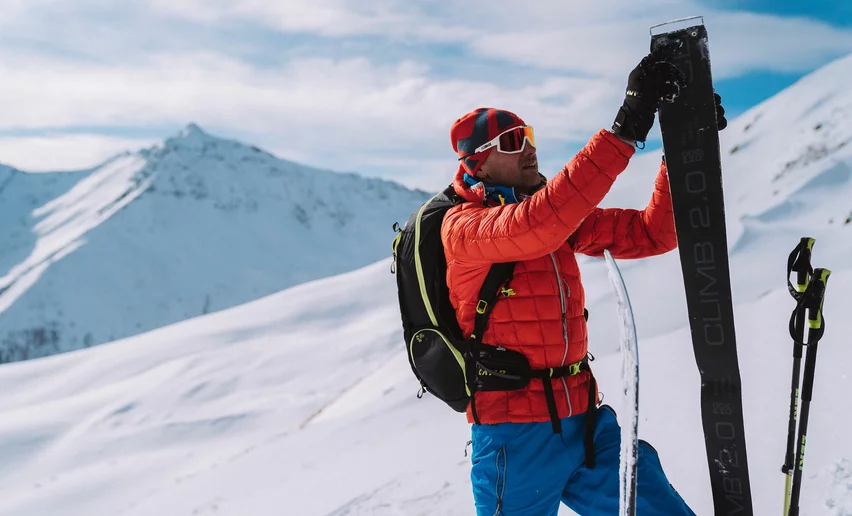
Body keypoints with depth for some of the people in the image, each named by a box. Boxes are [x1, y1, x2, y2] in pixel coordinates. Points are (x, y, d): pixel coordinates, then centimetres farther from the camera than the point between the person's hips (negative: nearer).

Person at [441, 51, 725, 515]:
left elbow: (652, 233, 6)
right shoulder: (463, 226, -11)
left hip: (586, 421, 6)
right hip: (518, 439, -6)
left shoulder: (560, 217, 10)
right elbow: (538, 226, -32)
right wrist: (625, 131, -34)